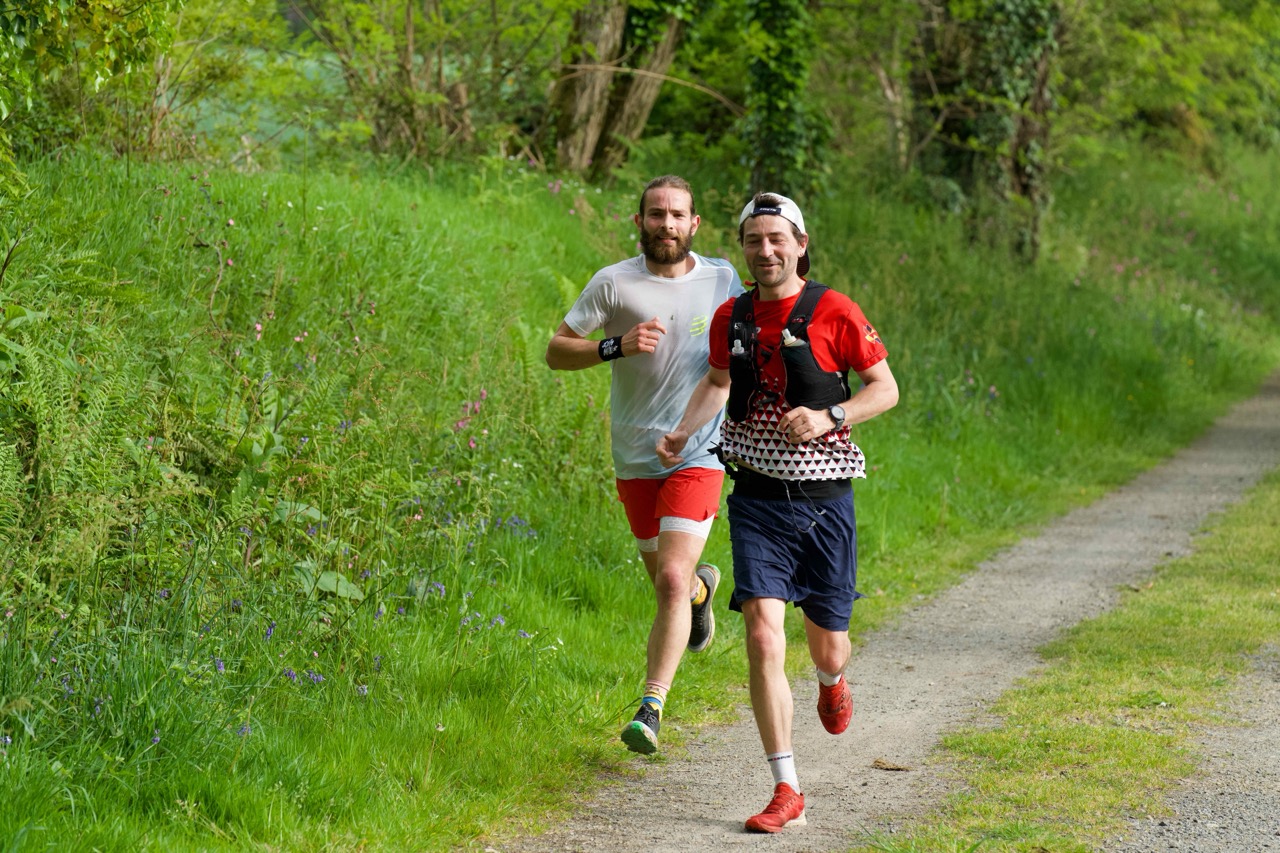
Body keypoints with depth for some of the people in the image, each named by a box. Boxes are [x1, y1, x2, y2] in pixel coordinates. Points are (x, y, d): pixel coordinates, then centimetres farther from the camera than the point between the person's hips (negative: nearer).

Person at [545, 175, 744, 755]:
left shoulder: (723, 282, -1)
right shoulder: (614, 284, -6)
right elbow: (556, 351, -5)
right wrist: (617, 346, -21)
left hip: (698, 455, -1)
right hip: (634, 459, 2)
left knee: (672, 580, -16)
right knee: (668, 580, 15)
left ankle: (651, 708, -12)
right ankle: (702, 586, 52)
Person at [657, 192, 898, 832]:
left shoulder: (834, 312, -7)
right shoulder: (730, 318, 5)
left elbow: (885, 388, -1)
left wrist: (829, 416, -18)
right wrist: (683, 431, 6)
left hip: (823, 498, -2)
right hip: (757, 498, 2)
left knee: (827, 649, 8)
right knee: (764, 637, -14)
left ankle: (831, 681, 49)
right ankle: (786, 790, -11)